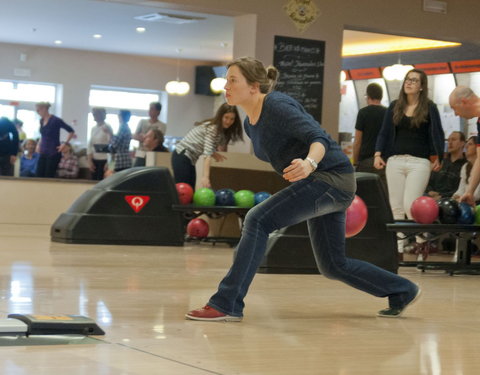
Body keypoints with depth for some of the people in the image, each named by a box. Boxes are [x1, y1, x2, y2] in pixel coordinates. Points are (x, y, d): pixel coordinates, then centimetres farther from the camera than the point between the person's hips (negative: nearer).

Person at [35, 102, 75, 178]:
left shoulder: (55, 120, -12)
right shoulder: (41, 121, 9)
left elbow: (71, 131, -9)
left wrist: (64, 144, -14)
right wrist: (39, 144, 14)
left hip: (53, 153, -7)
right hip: (43, 153, 7)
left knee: (49, 177, -7)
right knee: (39, 176, -2)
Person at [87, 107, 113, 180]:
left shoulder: (107, 128, -8)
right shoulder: (93, 128, 10)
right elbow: (90, 145, 10)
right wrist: (90, 161, 2)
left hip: (104, 160, -6)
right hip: (94, 159, 6)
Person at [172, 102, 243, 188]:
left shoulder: (219, 129, 8)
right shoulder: (212, 128, -19)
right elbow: (207, 154, -29)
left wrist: (214, 154, -6)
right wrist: (205, 177, -37)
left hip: (189, 159, 9)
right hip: (182, 157, -9)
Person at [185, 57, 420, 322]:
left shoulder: (277, 106, -18)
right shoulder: (250, 124, 8)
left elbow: (319, 138, -29)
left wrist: (309, 163, -47)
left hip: (331, 177, -10)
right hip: (316, 182, 10)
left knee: (257, 220, -21)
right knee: (333, 266, 15)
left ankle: (226, 305, -21)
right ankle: (402, 292, 32)